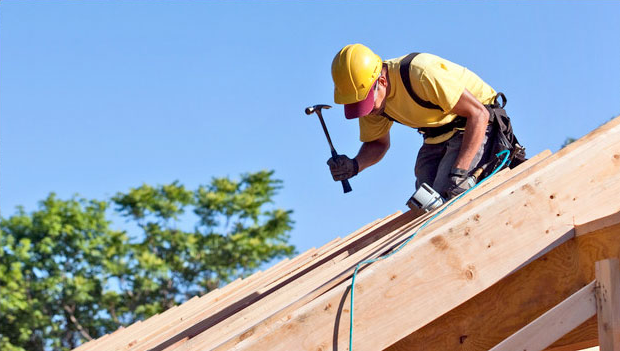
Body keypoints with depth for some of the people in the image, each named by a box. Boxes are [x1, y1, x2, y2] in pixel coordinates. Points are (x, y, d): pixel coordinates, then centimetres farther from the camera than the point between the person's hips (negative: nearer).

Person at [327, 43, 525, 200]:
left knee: (445, 198, -24)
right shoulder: (368, 94, -10)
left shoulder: (421, 74, -33)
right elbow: (377, 143, 7)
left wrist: (459, 173, -36)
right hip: (437, 137, 7)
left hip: (477, 126, -7)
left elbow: (478, 114, -31)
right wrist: (354, 165, -16)